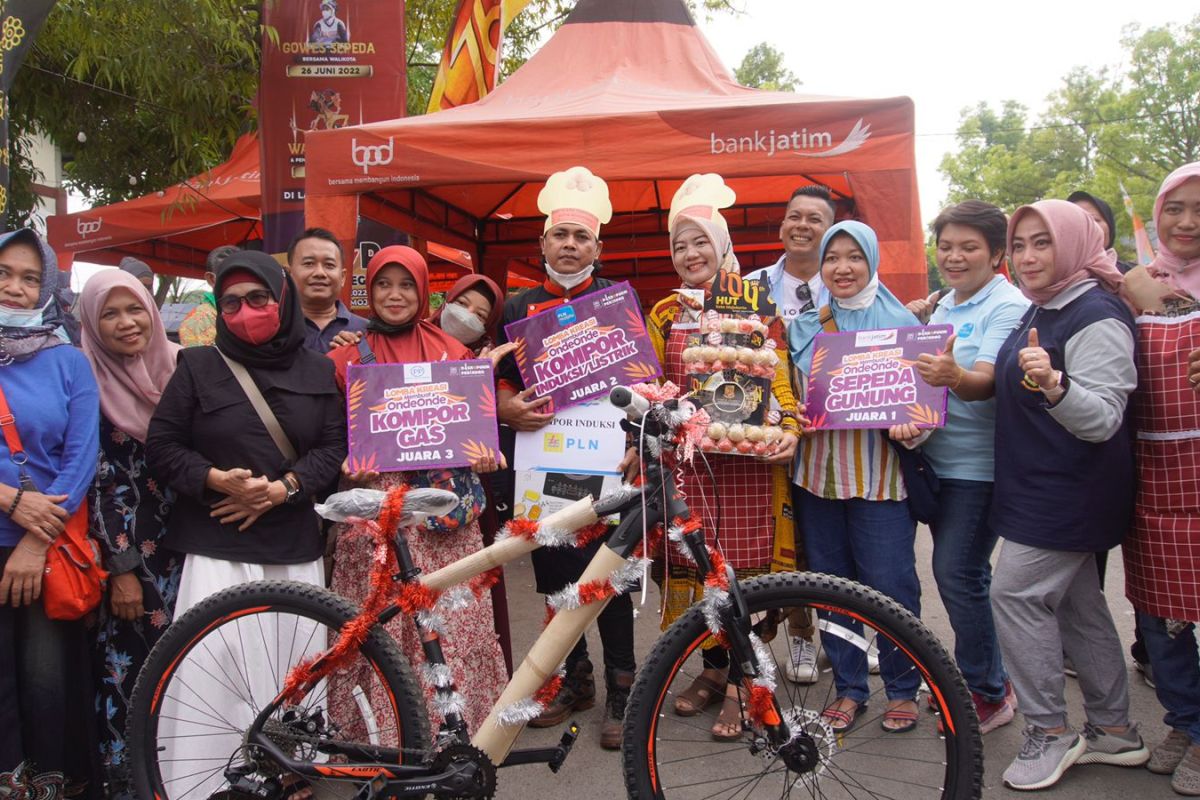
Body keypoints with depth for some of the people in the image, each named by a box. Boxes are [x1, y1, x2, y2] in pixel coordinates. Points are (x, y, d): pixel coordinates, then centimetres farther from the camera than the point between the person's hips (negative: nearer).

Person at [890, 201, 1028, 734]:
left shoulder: (1009, 307, -10)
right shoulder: (942, 308, 14)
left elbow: (988, 382, -25)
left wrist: (954, 378, -47)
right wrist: (909, 420, -7)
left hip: (979, 464, -8)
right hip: (938, 457, 8)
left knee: (956, 574, -8)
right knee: (964, 575, 14)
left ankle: (986, 694, 9)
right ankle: (991, 678, 29)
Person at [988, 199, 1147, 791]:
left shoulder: (1096, 317, -18)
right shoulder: (1039, 312, 11)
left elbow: (1102, 418, -26)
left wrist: (1053, 384, -43)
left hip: (1070, 491, -10)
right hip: (1038, 486, 10)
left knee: (1015, 594, -9)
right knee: (1077, 604, 15)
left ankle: (1049, 733, 5)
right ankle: (1114, 731, 27)